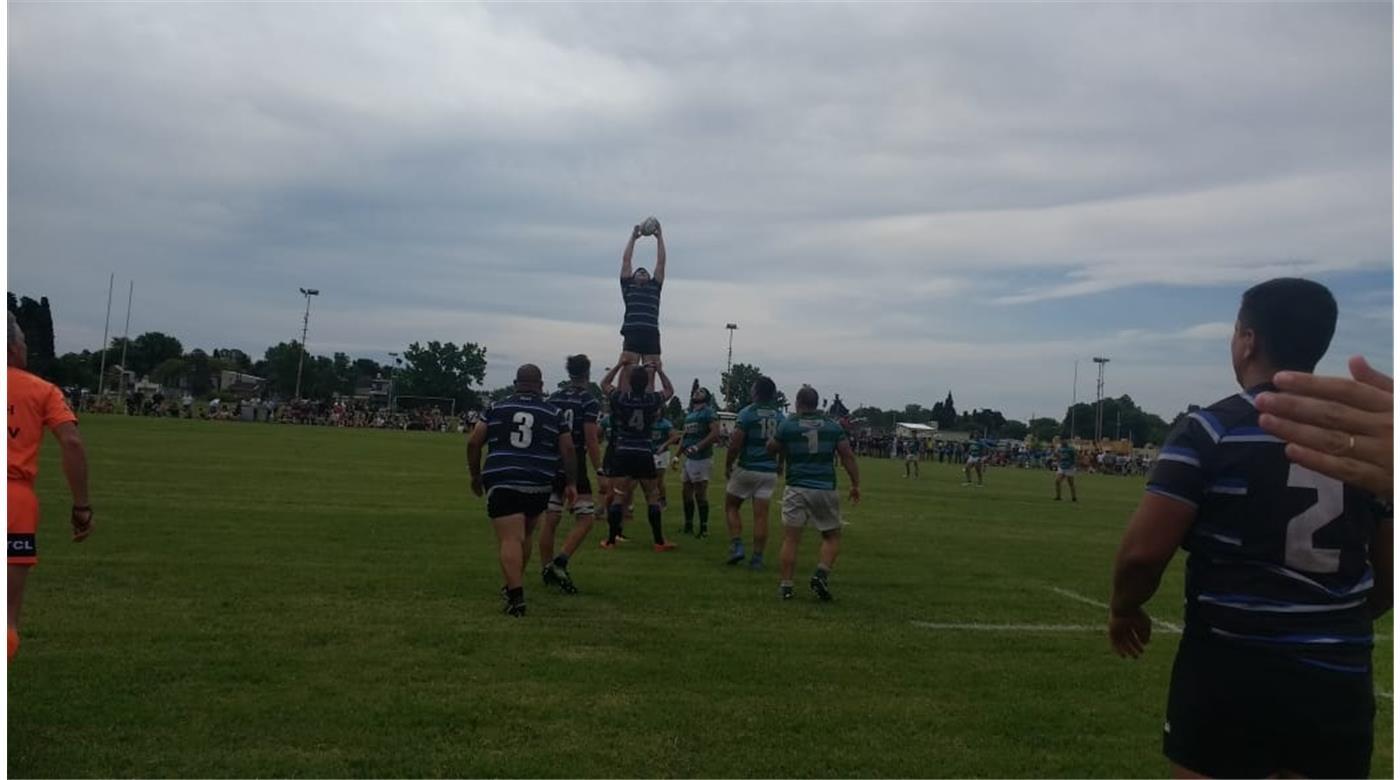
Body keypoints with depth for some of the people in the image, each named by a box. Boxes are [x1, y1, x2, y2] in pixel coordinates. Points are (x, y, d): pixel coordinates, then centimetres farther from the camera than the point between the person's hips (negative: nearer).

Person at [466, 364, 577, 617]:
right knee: (524, 536, 21)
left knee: (509, 540, -7)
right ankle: (513, 586, 33)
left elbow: (473, 443, 7)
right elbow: (568, 449, 5)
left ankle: (516, 596, -20)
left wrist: (476, 475, 19)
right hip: (538, 486, 2)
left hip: (501, 483, -1)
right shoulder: (553, 413, 8)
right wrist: (570, 483, 13)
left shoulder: (497, 409, 10)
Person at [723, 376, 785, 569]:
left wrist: (727, 466, -1)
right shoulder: (780, 416, 6)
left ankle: (737, 546, 2)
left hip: (748, 468, -4)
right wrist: (780, 467, 23)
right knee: (761, 514, 5)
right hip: (770, 471, 4)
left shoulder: (747, 413, -10)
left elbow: (735, 444, -14)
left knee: (731, 506, 14)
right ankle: (758, 557, 5)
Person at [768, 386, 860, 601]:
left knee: (790, 538, 3)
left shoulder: (787, 425, -1)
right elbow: (848, 457, 1)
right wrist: (856, 485, 7)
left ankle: (785, 586, 0)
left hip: (796, 489, -1)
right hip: (826, 489, 1)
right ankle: (821, 574, -6)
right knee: (832, 537, 14)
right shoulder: (833, 426, 4)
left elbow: (771, 449, 12)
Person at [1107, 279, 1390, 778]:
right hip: (1338, 678, 4)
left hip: (1229, 671, -4)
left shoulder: (1211, 429, -11)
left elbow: (1143, 551, -15)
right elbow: (1387, 571, 9)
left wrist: (1124, 611, 5)